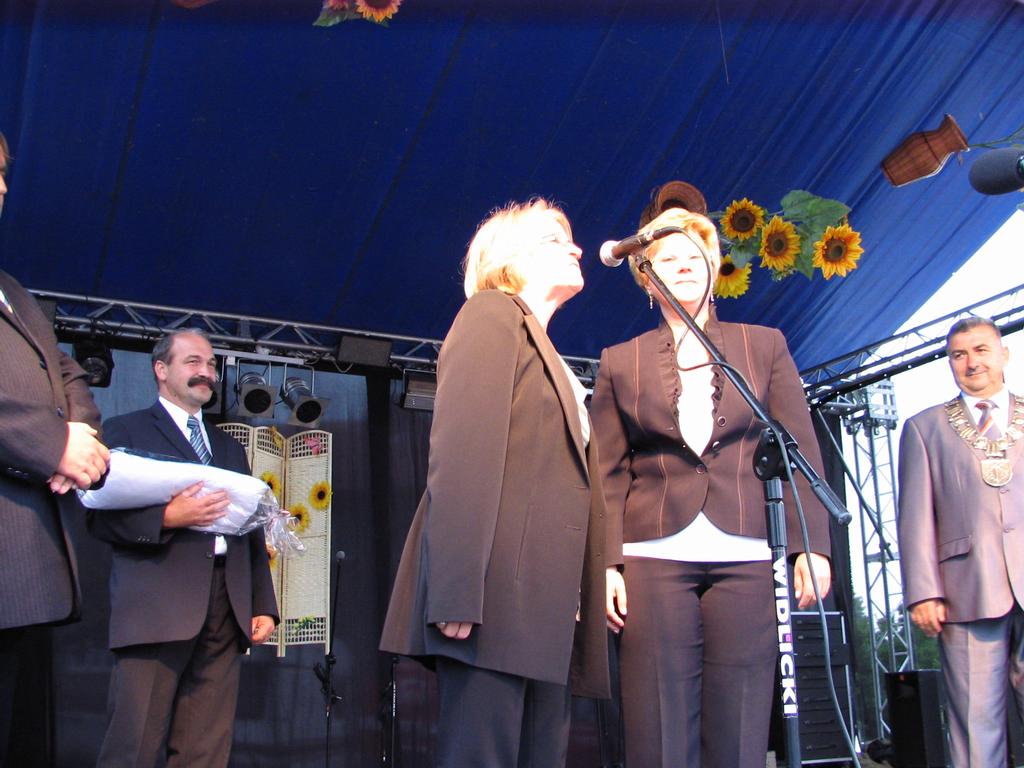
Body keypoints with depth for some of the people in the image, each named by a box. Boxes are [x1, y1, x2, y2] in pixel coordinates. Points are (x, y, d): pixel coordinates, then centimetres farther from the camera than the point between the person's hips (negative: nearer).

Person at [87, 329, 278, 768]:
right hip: (156, 607, -4)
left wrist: (264, 606, 14)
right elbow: (99, 516, -1)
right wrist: (168, 517, -15)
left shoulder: (230, 447, 25)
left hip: (226, 612, 5)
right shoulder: (124, 431, 10)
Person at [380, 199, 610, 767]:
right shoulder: (492, 314, 3)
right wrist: (458, 590, -21)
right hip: (496, 590, -8)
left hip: (546, 598, 8)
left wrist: (572, 607, 12)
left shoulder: (552, 361, 28)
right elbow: (460, 454, -11)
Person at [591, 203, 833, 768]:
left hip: (747, 558, 1)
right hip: (655, 558, 0)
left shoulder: (764, 345, 14)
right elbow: (609, 473, 8)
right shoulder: (620, 362, 13)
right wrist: (606, 564, -2)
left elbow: (800, 451, 9)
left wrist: (811, 545, -2)